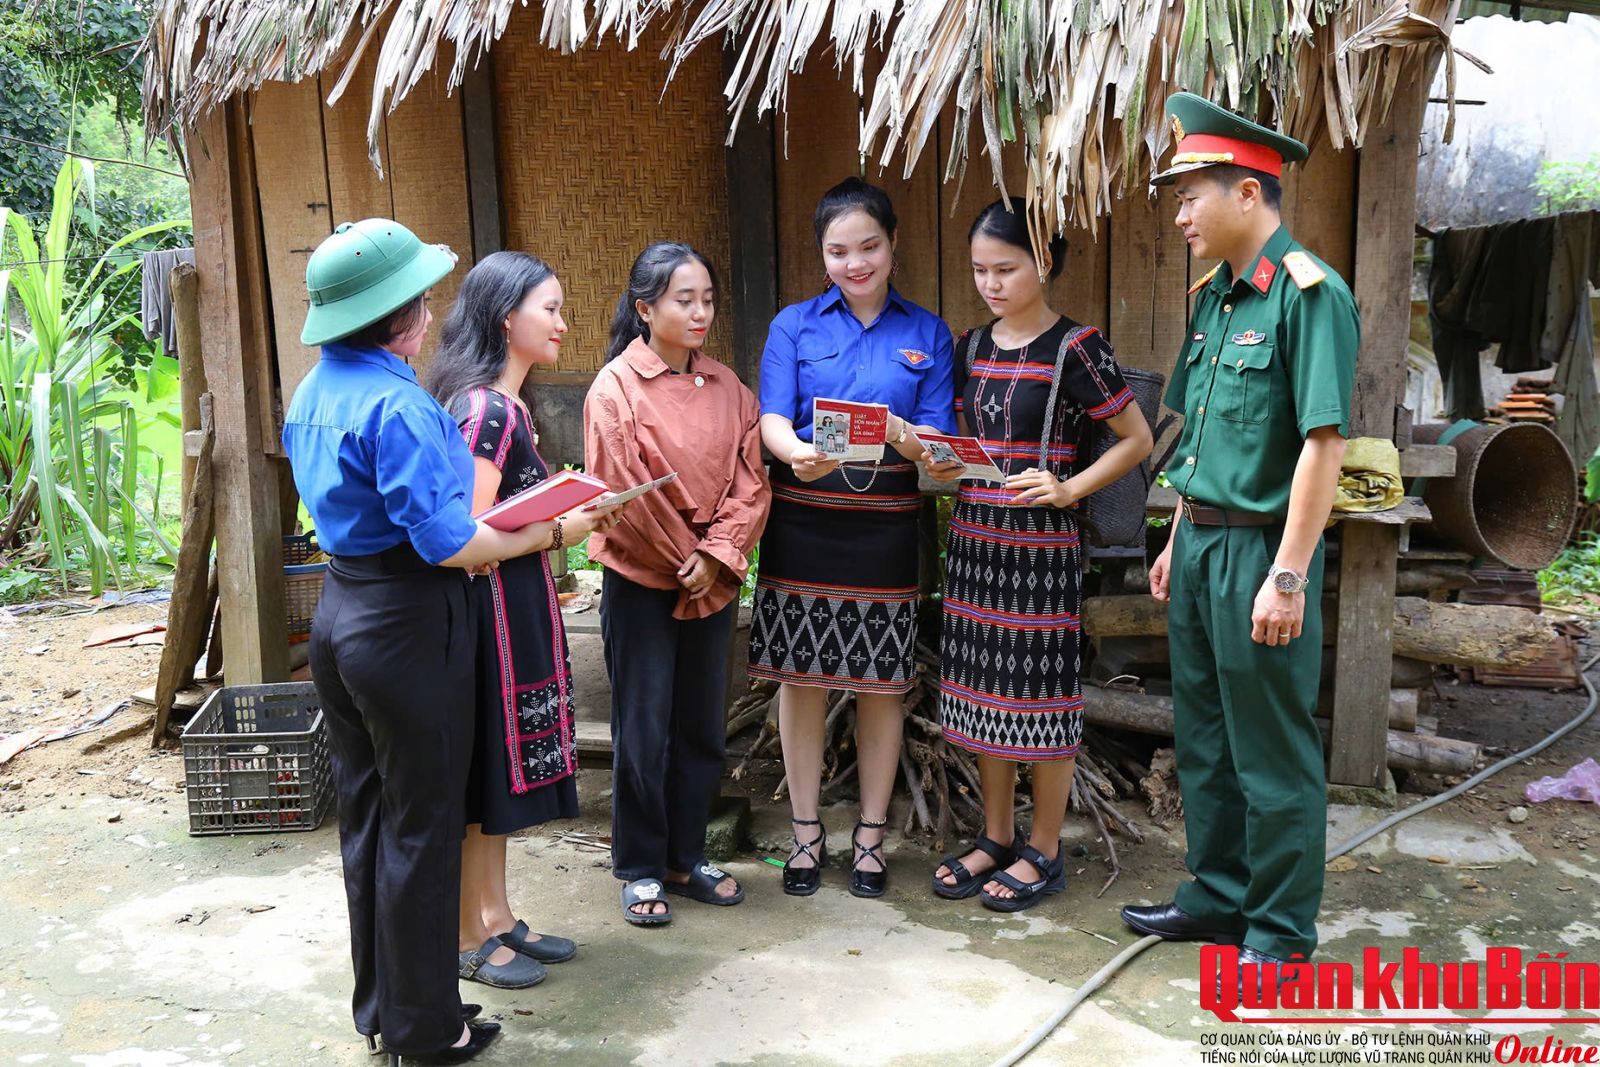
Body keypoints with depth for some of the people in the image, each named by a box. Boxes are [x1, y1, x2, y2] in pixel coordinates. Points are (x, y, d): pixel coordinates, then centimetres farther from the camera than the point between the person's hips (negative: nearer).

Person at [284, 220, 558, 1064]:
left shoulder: (314, 392, 8)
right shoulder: (398, 405, -20)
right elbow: (447, 543, -24)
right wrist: (532, 537, -9)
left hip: (339, 608, 9)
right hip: (407, 622, -9)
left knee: (366, 817, 18)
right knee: (421, 828, 4)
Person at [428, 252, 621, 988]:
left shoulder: (502, 404, 12)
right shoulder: (487, 408, -18)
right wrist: (564, 530, -16)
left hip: (514, 607, 10)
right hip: (489, 605, -10)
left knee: (496, 769, 17)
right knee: (476, 770, 3)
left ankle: (497, 919, 31)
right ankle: (468, 940, 18)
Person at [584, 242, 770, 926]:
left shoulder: (725, 386, 5)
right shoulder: (616, 387, -9)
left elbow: (750, 482, 1)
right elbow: (624, 493, -12)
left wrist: (716, 557, -12)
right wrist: (681, 562, -9)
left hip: (714, 582, 5)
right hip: (641, 581, -5)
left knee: (703, 727, 13)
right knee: (644, 732, 5)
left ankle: (686, 858, 28)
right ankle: (640, 870, 20)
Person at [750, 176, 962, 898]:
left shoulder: (927, 334, 7)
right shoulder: (795, 325, 6)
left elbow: (939, 441, 0)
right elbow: (772, 419, -8)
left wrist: (897, 432, -23)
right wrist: (800, 453, -30)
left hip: (885, 526, 0)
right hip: (802, 522, 0)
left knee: (880, 683, 7)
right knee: (801, 677, 6)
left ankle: (870, 836, 23)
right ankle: (806, 833, 22)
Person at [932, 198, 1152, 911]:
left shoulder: (1074, 349, -7)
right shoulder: (971, 346, 10)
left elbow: (1137, 440, -3)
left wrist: (1067, 488, -14)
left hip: (1041, 543, -6)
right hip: (973, 537, 6)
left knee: (1042, 695, 2)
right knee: (981, 690, 12)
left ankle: (1044, 852, 18)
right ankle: (996, 837, 27)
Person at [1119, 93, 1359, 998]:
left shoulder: (1309, 294, -15)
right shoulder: (1215, 297, 12)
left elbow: (1324, 441, -20)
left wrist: (1287, 579, -23)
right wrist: (1178, 542, 16)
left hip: (1262, 549, -9)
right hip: (1201, 543, 9)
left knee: (1272, 752, 4)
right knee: (1204, 736, 18)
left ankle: (1280, 933, 20)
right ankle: (1220, 896, 34)